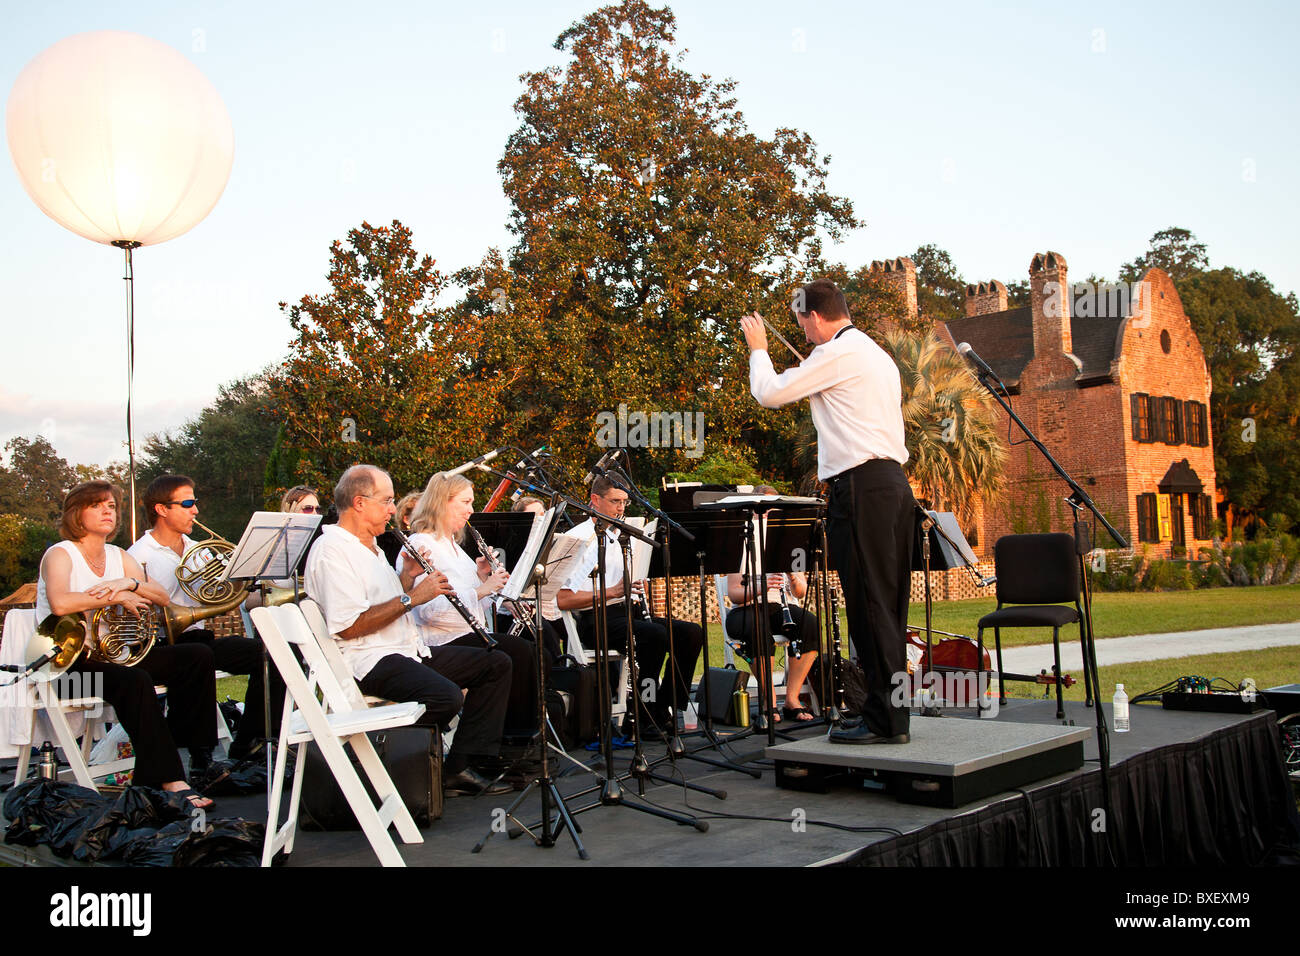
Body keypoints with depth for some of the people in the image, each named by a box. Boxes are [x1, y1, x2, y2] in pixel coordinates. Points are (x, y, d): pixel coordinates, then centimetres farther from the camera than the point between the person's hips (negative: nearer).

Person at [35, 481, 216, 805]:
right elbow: (60, 603, -27)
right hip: (69, 659, -7)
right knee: (135, 679, -36)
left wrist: (130, 583, -15)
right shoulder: (60, 554, -5)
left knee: (198, 656, -8)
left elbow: (162, 597, 4)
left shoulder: (118, 557, 16)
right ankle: (168, 780, -36)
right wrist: (118, 597, -19)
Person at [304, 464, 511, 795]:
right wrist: (411, 597, -17)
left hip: (407, 649, 11)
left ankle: (460, 767, 0)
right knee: (446, 695, -34)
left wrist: (408, 576, 7)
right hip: (368, 660, -11)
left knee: (496, 664, 5)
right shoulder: (332, 550, -14)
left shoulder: (369, 545, 19)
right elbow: (348, 626, -22)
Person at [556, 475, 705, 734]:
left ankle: (671, 709, -6)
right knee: (656, 634, -32)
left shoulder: (621, 537, 21)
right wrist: (612, 592, -20)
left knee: (691, 633, -11)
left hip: (627, 612, 8)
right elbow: (563, 600, -13)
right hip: (596, 620, -8)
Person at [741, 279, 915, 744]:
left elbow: (769, 393, -5)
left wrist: (758, 349, 13)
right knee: (887, 606, 11)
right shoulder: (877, 355, 22)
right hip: (893, 483, 10)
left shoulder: (837, 354, -9)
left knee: (869, 605, -7)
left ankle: (883, 719, -3)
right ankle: (892, 714, 17)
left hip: (861, 487, -10)